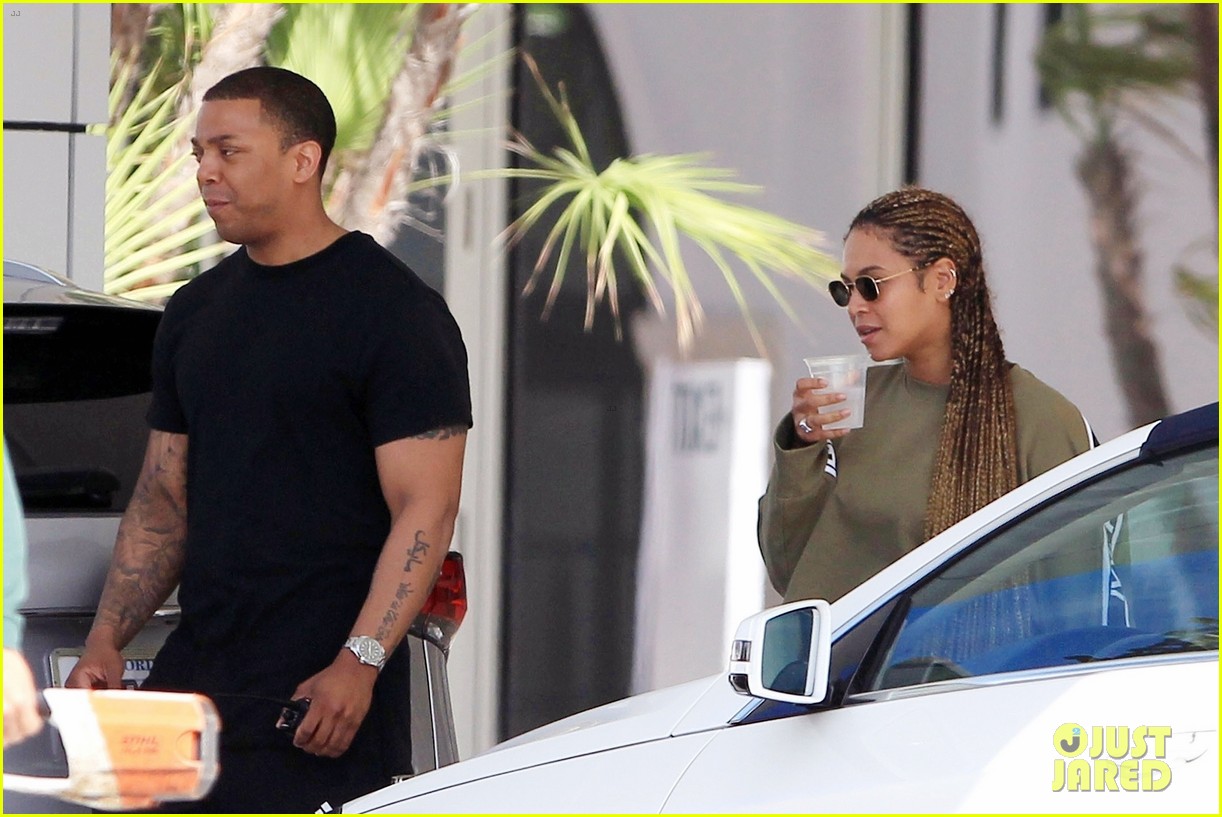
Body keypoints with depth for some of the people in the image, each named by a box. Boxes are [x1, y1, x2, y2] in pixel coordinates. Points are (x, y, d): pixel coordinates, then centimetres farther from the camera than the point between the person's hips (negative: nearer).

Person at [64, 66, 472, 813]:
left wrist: (359, 662, -21)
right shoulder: (197, 311, 17)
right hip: (194, 670, 7)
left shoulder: (393, 310, -6)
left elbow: (426, 509, -11)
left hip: (324, 696, -7)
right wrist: (107, 639, 9)